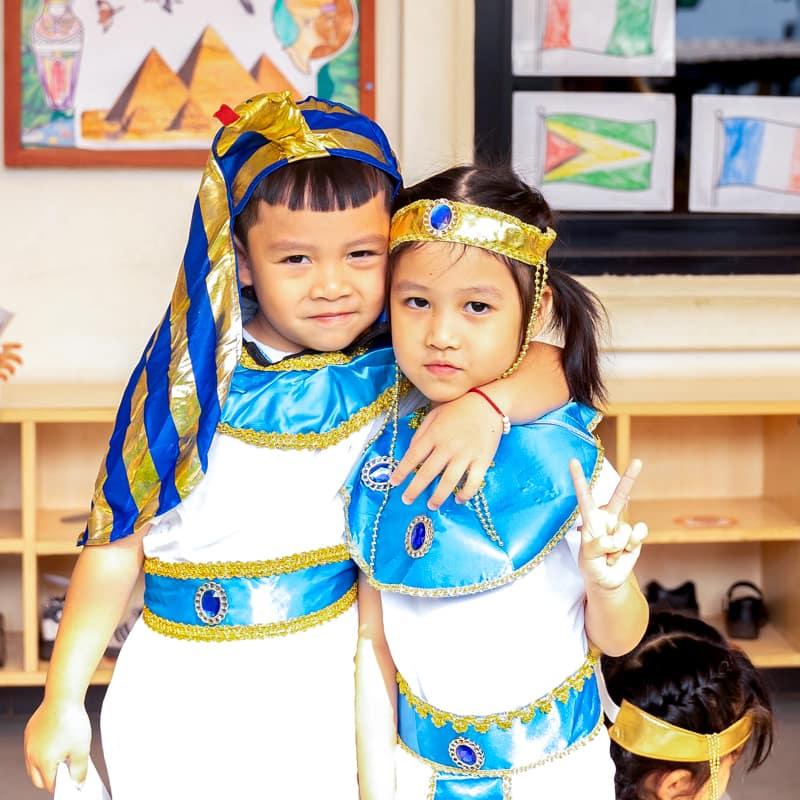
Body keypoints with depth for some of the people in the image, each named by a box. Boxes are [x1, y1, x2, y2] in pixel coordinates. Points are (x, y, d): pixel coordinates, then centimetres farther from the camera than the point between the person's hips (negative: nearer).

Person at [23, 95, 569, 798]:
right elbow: (117, 542, -5)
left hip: (328, 686, 2)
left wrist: (485, 404, -28)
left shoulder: (400, 363, -6)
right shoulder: (192, 380, -11)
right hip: (186, 693, -1)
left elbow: (547, 368, -6)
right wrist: (62, 699, -2)